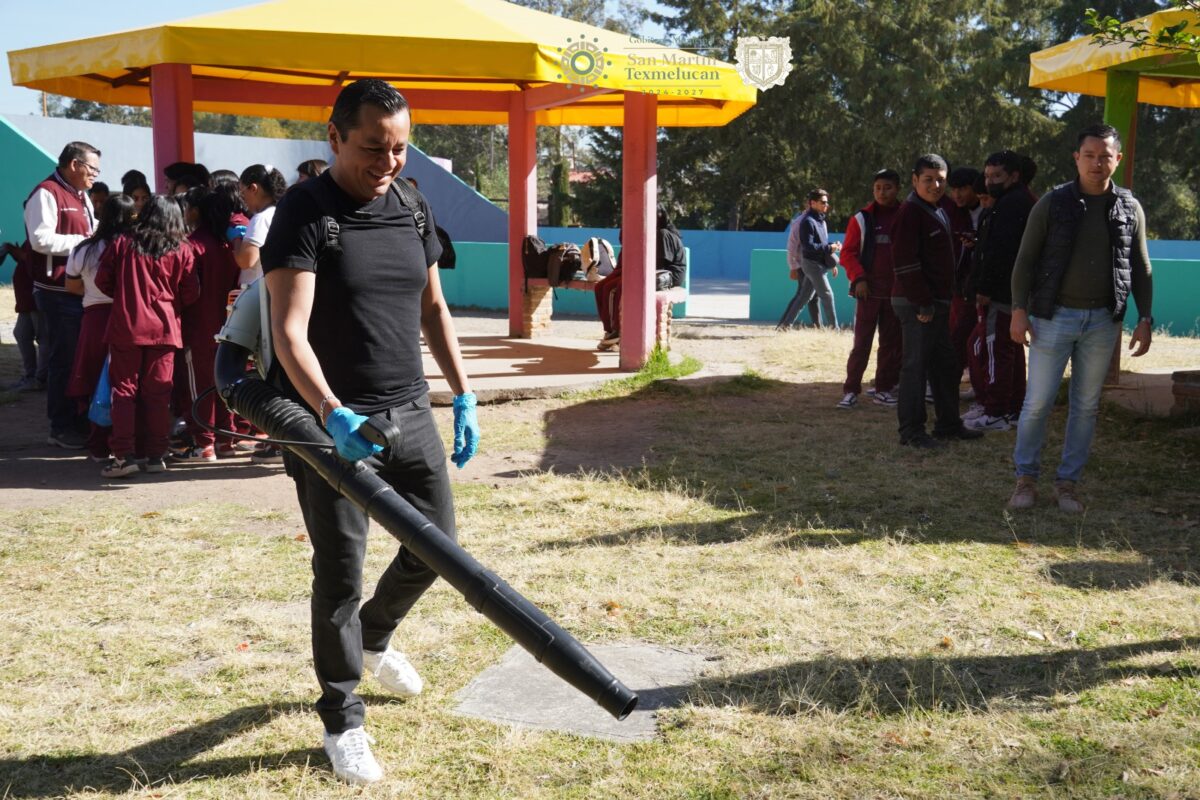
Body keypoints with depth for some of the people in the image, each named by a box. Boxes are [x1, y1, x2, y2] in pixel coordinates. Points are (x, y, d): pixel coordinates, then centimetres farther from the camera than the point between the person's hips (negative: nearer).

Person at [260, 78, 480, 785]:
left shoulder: (414, 208, 7)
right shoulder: (305, 213, -13)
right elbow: (289, 333, -21)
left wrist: (465, 396, 10)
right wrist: (333, 414, -35)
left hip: (410, 411, 6)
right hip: (333, 421, -6)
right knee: (341, 570, 1)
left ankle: (375, 636, 43)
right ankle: (342, 720, 17)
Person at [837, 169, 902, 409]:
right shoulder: (862, 219, 0)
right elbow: (847, 253, 1)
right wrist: (858, 278, -12)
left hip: (896, 291, 2)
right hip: (869, 290, -2)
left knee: (891, 342, 7)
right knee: (861, 342, -4)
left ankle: (884, 389, 16)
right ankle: (851, 391, -1)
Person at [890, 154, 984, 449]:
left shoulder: (940, 211, 16)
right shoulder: (910, 211, -14)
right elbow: (905, 262, -20)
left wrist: (940, 300, 15)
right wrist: (923, 303, -20)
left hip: (937, 302, 10)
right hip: (917, 305, -10)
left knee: (946, 365, 15)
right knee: (916, 366, -5)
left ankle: (949, 424, 25)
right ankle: (911, 432, 1)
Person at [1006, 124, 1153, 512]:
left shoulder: (1130, 209, 5)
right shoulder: (1053, 203, -2)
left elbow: (1141, 268, 10)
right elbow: (1026, 259, -1)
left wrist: (1145, 319, 3)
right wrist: (1019, 310, -9)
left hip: (1102, 320, 3)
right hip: (1053, 316, -2)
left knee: (1086, 405, 7)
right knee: (1038, 402, -2)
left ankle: (1067, 483, 17)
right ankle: (1026, 479, 12)